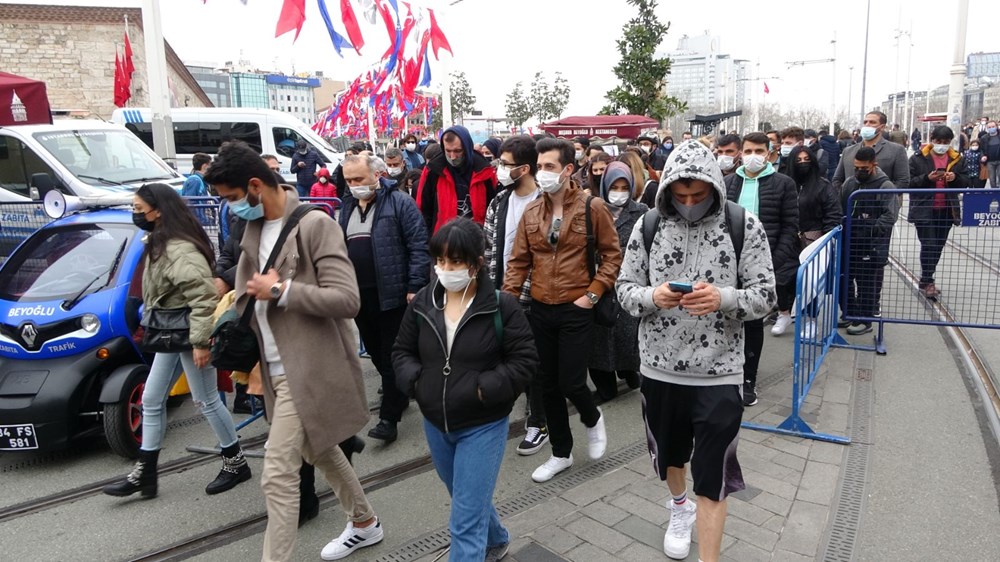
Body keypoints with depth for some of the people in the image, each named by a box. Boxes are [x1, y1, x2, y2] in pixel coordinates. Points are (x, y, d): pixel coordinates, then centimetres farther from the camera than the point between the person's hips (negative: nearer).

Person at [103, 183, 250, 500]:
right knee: (151, 401, 14)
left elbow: (203, 295, -29)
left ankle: (236, 463, 20)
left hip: (188, 333, -10)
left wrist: (201, 341, -28)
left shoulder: (179, 249, -22)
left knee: (206, 401, 2)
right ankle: (144, 474, 24)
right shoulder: (160, 243, 10)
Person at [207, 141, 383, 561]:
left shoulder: (314, 225, -16)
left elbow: (348, 300, -24)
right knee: (320, 452, 22)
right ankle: (365, 524, 43)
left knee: (278, 475, -7)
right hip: (278, 368, 9)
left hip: (308, 369, -9)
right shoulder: (254, 228, 9)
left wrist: (281, 289, -21)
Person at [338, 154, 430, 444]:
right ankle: (398, 395, 36)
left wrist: (415, 287, -15)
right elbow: (340, 249, 19)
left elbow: (419, 246, -11)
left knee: (392, 356, 0)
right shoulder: (347, 207, 13)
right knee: (375, 352, 16)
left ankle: (389, 417, 8)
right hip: (359, 295, 7)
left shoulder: (399, 202, -7)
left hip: (392, 294, -7)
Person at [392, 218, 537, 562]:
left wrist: (484, 390, -20)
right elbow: (402, 351, 8)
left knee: (466, 522, -2)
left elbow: (525, 360, -11)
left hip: (483, 425, -5)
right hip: (435, 424, 6)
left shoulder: (502, 306, -14)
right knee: (468, 502, 28)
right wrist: (416, 381, -11)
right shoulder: (422, 303, -2)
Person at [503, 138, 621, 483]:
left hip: (576, 311, -4)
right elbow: (519, 261, 7)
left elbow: (612, 254, -2)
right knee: (548, 385, 11)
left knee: (571, 382, -5)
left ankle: (593, 420, 32)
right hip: (540, 311, 5)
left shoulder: (592, 208, -6)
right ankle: (561, 453, 30)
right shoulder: (531, 213, 5)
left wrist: (593, 293, -10)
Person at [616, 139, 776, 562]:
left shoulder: (744, 227, -9)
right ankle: (680, 507, 56)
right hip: (659, 369, 3)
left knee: (712, 479, 3)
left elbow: (765, 295, -7)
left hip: (718, 373, -3)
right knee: (669, 454, 25)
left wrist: (722, 297, -27)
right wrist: (653, 296, -22)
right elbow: (624, 288, 0)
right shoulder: (649, 226, -3)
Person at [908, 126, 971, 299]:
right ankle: (927, 282, 0)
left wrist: (955, 177, -12)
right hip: (924, 210, -4)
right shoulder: (918, 158, -4)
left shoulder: (958, 159, 7)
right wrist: (927, 178, -22)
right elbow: (909, 182, -7)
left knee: (938, 246, 10)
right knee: (928, 245, -8)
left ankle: (927, 280, 21)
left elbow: (967, 182, 8)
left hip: (947, 211, 4)